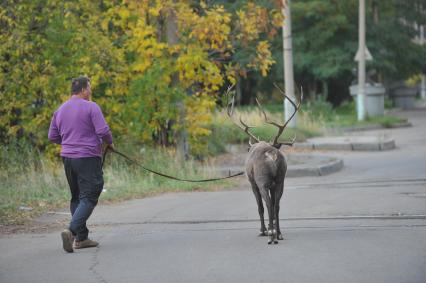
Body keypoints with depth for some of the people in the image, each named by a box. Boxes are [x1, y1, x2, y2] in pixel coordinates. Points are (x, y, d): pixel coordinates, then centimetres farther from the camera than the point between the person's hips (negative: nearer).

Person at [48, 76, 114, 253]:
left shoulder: (60, 110, 10)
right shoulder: (91, 107, -9)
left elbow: (52, 136, 13)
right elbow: (103, 131, -16)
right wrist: (110, 143, 3)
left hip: (67, 158, 7)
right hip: (88, 158, -7)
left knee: (76, 198, 15)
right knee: (89, 198, -7)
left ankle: (81, 238, 14)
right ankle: (72, 231, -24)